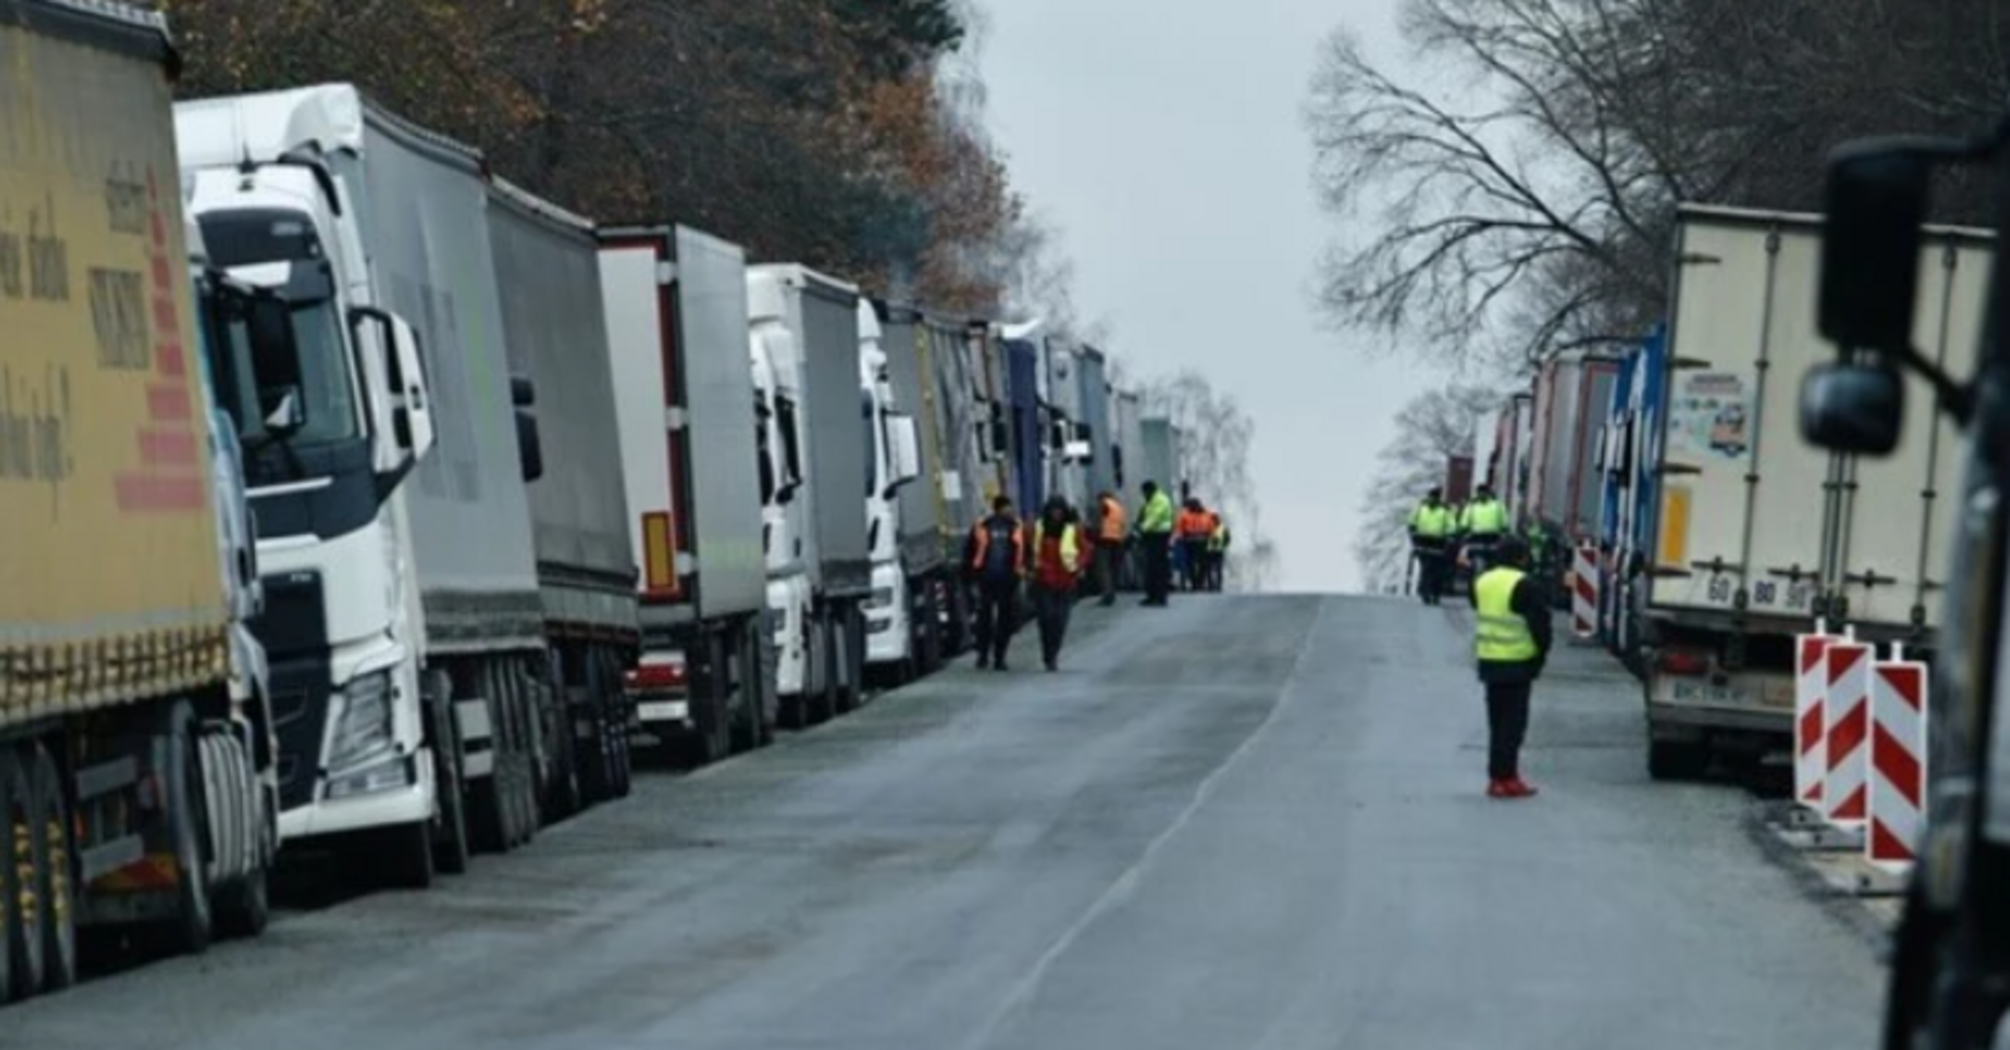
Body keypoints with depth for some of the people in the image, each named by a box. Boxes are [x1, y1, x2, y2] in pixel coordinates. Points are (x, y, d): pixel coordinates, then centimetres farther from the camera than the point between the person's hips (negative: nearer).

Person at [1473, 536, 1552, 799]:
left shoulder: (1482, 582, 10)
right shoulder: (1524, 586, -14)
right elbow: (1540, 624, -13)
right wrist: (1540, 655, 1)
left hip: (1488, 661, 7)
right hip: (1516, 665, -7)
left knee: (1497, 721, 14)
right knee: (1513, 722, -3)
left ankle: (1497, 776, 16)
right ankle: (1505, 777, -6)